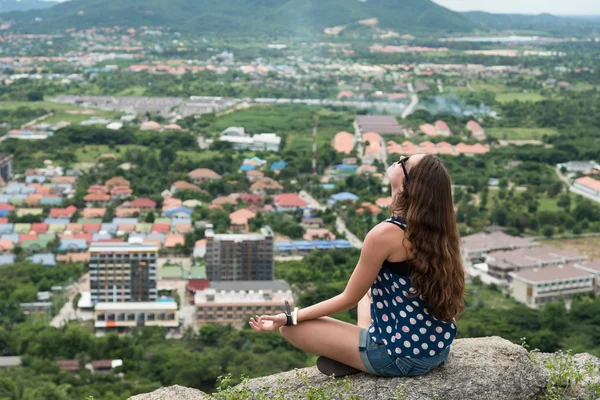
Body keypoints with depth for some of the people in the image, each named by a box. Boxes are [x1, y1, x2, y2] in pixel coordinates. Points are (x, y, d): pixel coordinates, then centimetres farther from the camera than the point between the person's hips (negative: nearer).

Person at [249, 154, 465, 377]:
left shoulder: (386, 233, -22)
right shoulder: (438, 226, -1)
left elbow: (349, 299, -12)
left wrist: (287, 318, -6)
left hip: (402, 356, -8)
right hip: (439, 347, 8)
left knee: (290, 328, -1)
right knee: (369, 288, 32)